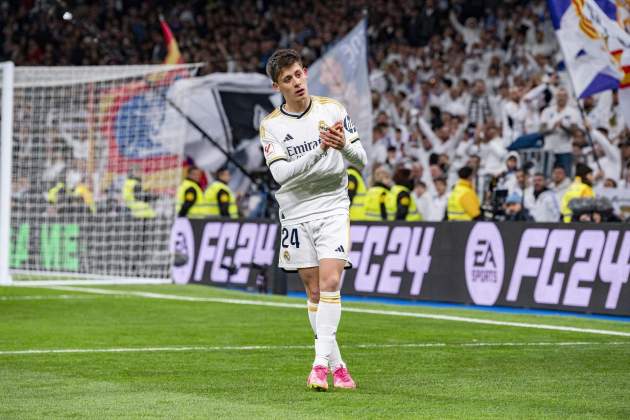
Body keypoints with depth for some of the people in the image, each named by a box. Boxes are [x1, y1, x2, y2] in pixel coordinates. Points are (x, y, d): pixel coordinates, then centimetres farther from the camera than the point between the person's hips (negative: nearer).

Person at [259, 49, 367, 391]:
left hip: (333, 207, -1)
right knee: (314, 291, 4)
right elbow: (282, 173, -16)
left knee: (330, 283, -16)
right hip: (296, 214, 1)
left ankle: (321, 362, -17)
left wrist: (345, 145, -22)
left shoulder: (333, 110, 0)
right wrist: (320, 149, -27)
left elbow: (361, 160, 1)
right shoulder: (270, 126, -2)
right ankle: (336, 364, 14)